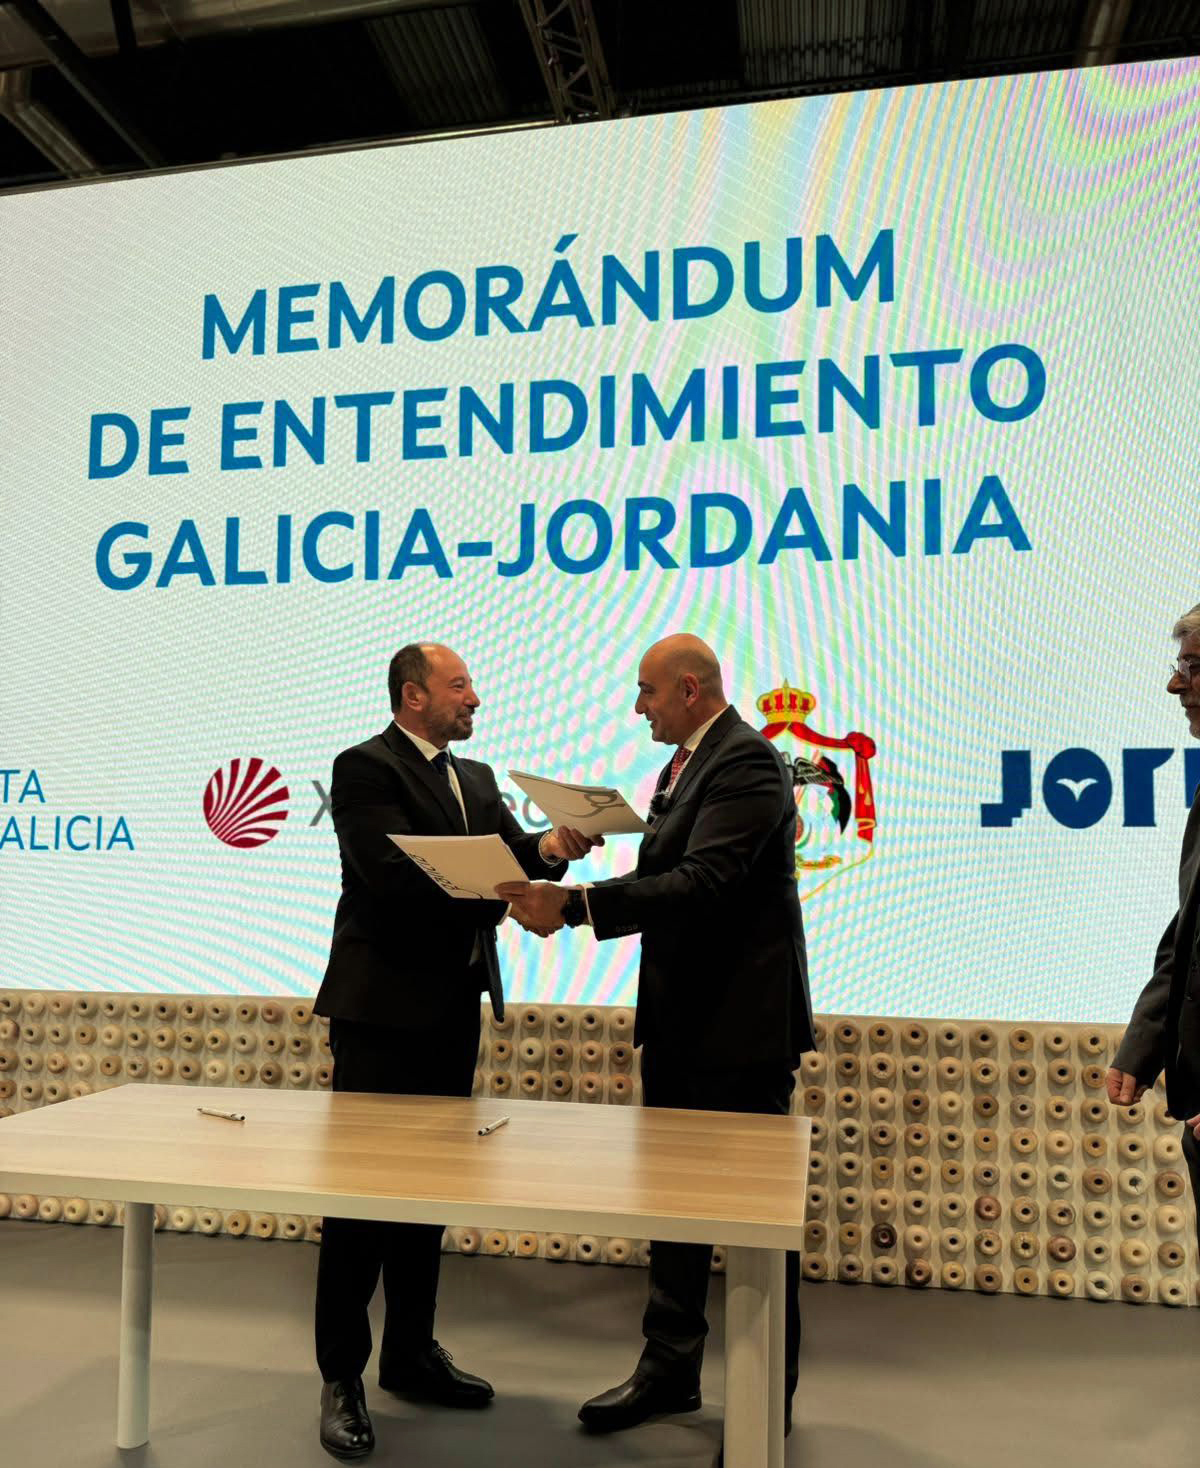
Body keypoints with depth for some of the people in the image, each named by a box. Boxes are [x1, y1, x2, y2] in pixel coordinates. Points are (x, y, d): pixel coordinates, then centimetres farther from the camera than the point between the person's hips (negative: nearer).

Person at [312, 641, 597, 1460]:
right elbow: (395, 873, -22)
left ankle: (411, 1353, 30)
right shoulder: (365, 768, -9)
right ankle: (342, 1377, 15)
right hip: (382, 1007, -7)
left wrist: (552, 847, -20)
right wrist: (500, 895, -27)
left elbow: (512, 853, 2)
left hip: (453, 1009, 8)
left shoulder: (476, 778, 14)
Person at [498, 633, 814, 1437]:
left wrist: (574, 905, -32)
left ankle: (770, 1398, 23)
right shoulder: (684, 763, 13)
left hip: (740, 1024, -9)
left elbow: (700, 883, -28)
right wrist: (569, 898, 0)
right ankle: (671, 1369, 34)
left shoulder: (747, 761, -17)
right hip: (680, 1018, 9)